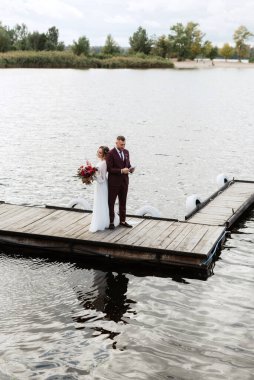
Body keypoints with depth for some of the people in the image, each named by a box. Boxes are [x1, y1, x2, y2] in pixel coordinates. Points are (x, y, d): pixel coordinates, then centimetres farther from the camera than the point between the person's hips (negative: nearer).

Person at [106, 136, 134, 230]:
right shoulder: (110, 153, -13)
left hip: (124, 180, 6)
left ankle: (123, 221, 24)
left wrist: (130, 169, -6)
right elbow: (109, 169, -15)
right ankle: (111, 222, 12)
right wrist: (121, 171, -24)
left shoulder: (126, 152, 8)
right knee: (111, 202, 4)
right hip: (114, 181, -6)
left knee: (123, 202, 14)